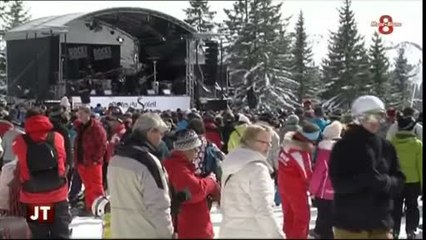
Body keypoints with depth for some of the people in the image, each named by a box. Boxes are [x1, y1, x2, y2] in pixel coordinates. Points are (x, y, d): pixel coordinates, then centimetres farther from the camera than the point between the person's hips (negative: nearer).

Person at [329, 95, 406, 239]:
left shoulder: (386, 147, 5)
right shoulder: (343, 146, -6)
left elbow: (399, 181, 5)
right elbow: (338, 183, -11)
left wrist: (387, 182, -17)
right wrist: (363, 179, -27)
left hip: (381, 223, 4)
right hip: (349, 224, -4)